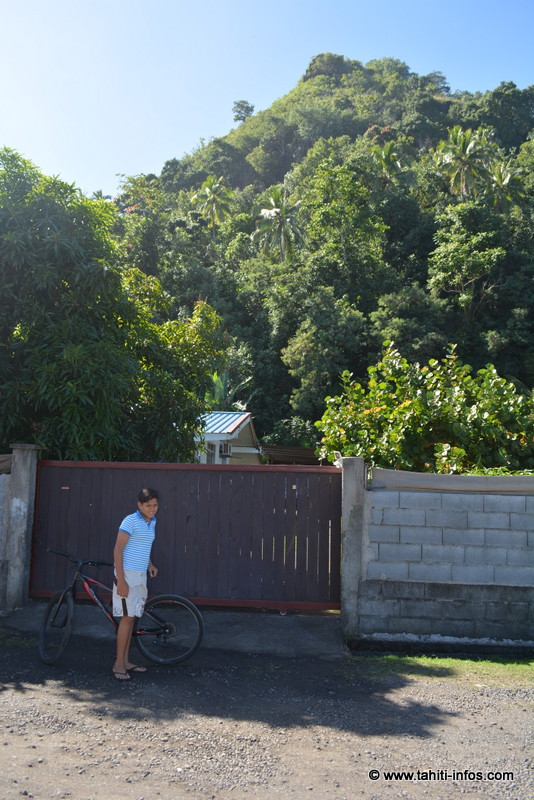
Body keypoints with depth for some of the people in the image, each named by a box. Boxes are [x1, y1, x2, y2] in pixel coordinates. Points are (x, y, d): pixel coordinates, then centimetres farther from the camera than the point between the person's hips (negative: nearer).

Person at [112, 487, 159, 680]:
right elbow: (118, 550, -16)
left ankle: (126, 661, 21)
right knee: (127, 617, -6)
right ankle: (118, 664, 4)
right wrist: (121, 579, -20)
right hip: (127, 574, -8)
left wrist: (150, 565, 9)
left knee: (131, 618, 12)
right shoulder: (130, 521, -13)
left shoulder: (152, 523, 11)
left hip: (140, 576, 8)